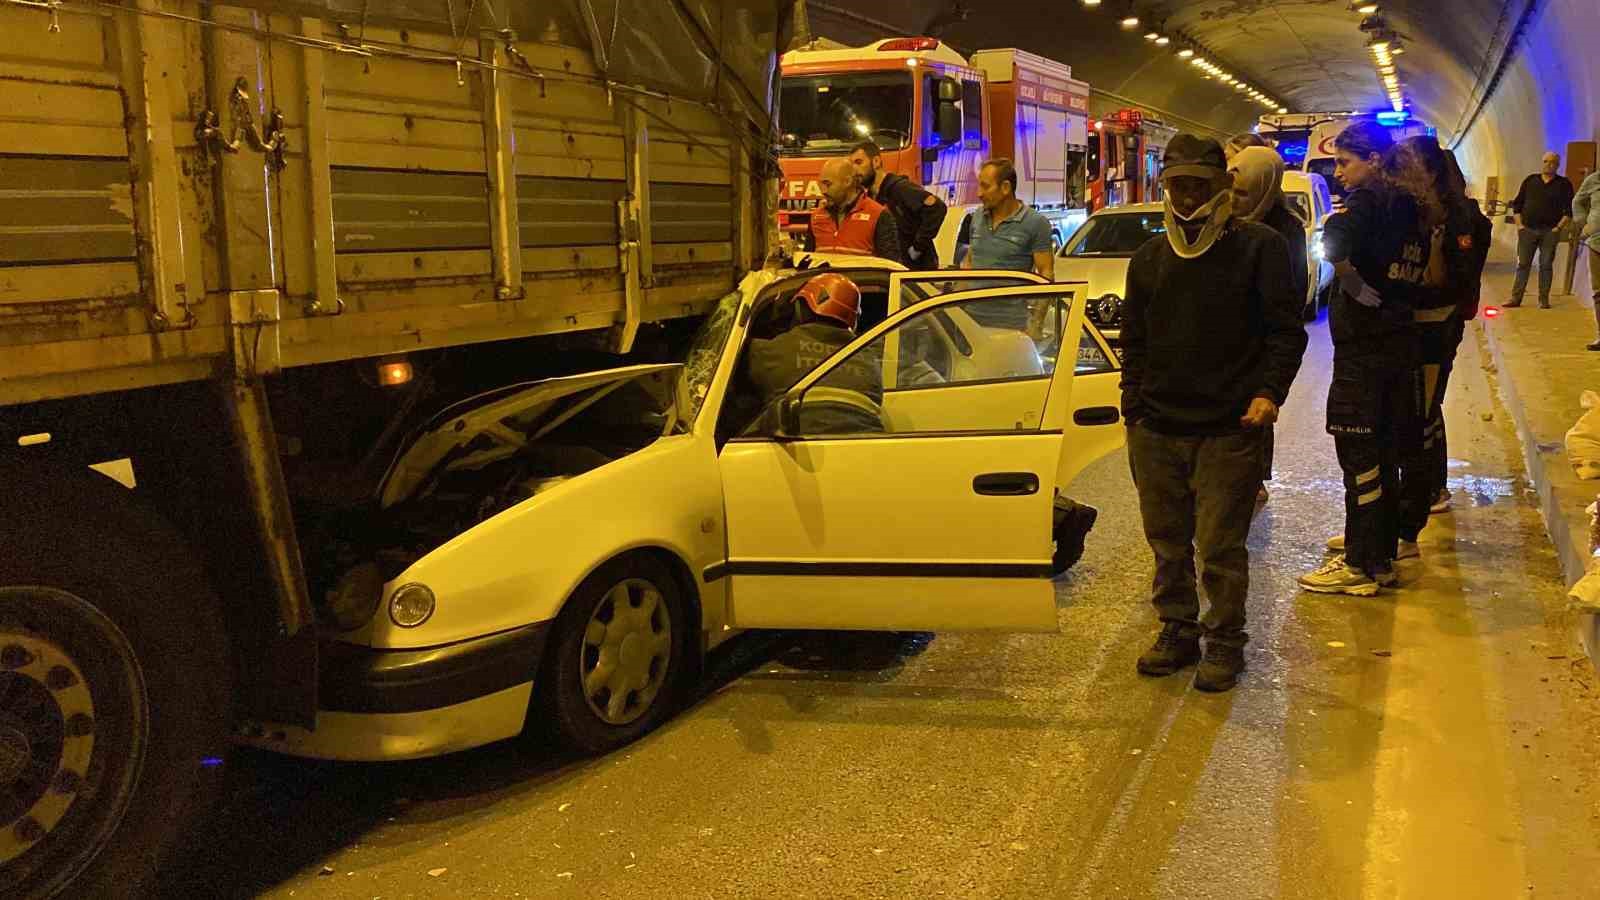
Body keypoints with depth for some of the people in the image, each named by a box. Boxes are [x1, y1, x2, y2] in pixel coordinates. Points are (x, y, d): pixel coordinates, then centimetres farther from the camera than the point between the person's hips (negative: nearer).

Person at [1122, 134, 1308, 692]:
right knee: (1167, 542, 11)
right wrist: (1133, 408, 11)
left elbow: (1286, 331, -2)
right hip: (1156, 429, 5)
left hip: (1228, 430, -4)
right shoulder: (1149, 258, 15)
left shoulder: (1258, 248, 0)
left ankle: (1224, 642, 14)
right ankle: (1177, 631, 25)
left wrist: (1269, 392, -16)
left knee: (1219, 547, -1)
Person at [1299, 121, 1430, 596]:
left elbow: (1336, 245, -32)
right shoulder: (1407, 207, 12)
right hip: (1399, 342, 9)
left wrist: (1358, 287, -19)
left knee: (1360, 454, -3)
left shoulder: (1367, 201, -13)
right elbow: (1418, 275, 17)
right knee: (1384, 450, 16)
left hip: (1363, 348, -8)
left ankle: (1362, 566, 2)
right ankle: (1380, 544, 27)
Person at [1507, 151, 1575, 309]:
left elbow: (1568, 210, 2)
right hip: (1527, 230, 1)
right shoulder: (1530, 180, 10)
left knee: (1546, 265, 1)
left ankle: (1544, 299, 5)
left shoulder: (1564, 184, 5)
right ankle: (1516, 298, 2)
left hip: (1550, 231, -1)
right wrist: (1519, 224, 1)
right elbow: (1517, 204, 12)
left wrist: (1559, 227, -8)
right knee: (1523, 264, 0)